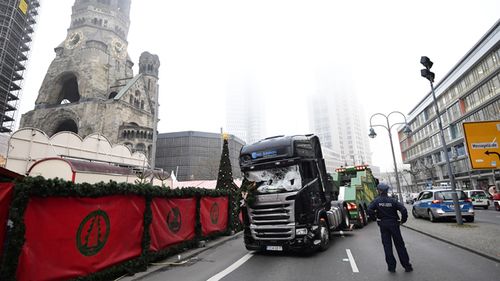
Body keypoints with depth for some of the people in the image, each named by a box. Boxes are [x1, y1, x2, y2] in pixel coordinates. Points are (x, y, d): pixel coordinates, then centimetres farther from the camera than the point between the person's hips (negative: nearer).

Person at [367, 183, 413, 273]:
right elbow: (403, 210, -14)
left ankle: (391, 266, 11)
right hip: (394, 224, 1)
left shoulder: (376, 200, -7)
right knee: (399, 245, 11)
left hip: (383, 225, 0)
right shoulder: (393, 201, -6)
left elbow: (369, 210, -20)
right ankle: (407, 266, 18)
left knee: (387, 245, 8)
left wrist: (374, 217, -4)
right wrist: (403, 220, -1)